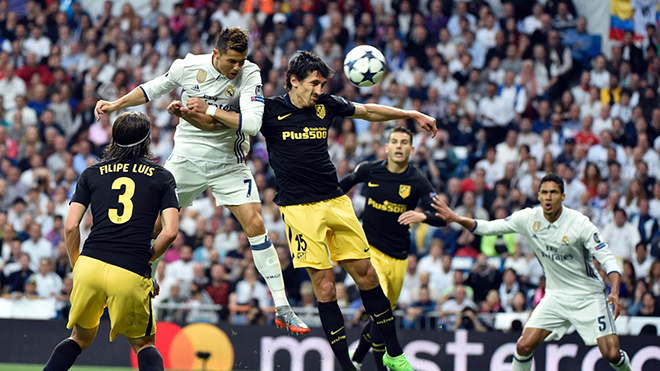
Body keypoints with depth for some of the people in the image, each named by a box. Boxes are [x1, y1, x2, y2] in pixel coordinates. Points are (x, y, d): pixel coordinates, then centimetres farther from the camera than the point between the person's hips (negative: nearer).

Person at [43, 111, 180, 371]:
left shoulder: (92, 174, 15)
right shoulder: (162, 177, 11)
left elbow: (70, 227, 7)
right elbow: (170, 232, 0)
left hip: (90, 266, 2)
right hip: (132, 276, -2)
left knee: (81, 338, 24)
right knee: (143, 344, 18)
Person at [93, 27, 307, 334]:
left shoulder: (250, 75, -16)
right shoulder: (188, 66, -10)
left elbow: (252, 123, -27)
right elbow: (154, 89, 9)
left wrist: (209, 110, -28)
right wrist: (115, 105, 8)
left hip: (229, 164, -2)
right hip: (186, 159, 2)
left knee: (256, 225, -13)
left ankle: (282, 309, -10)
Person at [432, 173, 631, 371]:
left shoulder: (580, 224, -18)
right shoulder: (529, 218, -7)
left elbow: (607, 258, -18)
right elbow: (489, 228, 2)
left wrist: (614, 293, -33)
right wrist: (457, 218, -11)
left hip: (589, 297, -3)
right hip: (556, 295, 3)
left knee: (611, 354, -12)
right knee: (524, 346, -10)